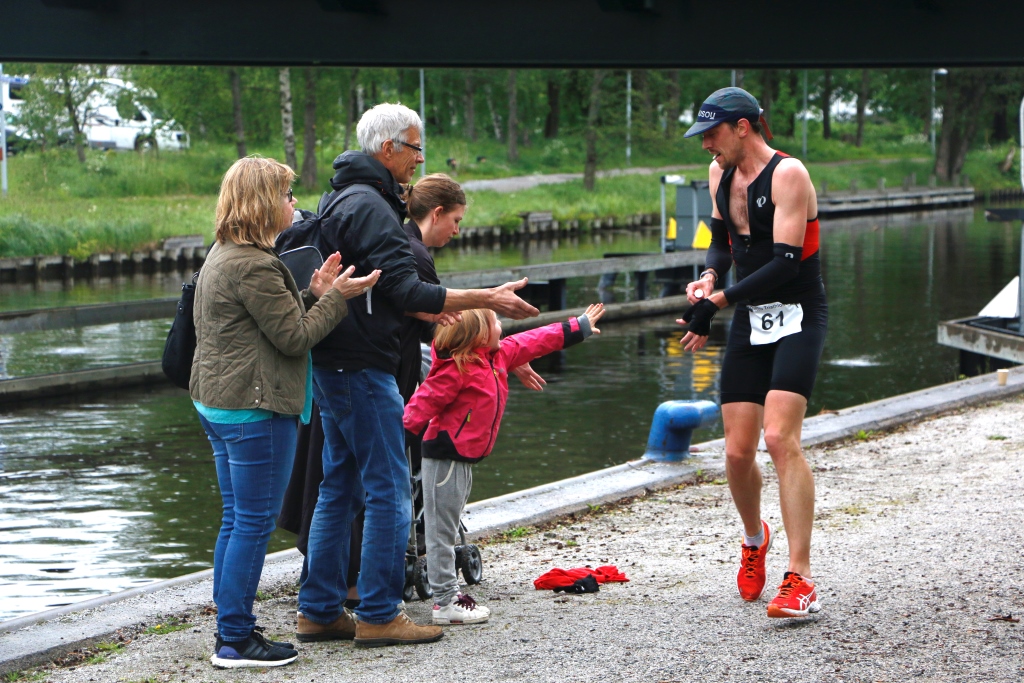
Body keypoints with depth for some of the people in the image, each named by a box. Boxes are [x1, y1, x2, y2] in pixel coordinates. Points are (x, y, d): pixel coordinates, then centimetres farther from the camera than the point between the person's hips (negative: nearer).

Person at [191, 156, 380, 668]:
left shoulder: (222, 256, 15)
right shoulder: (254, 266, -19)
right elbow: (294, 338, -16)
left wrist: (314, 295, 4)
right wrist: (336, 297, -8)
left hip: (217, 401, 11)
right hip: (255, 407, -11)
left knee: (236, 519, 15)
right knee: (254, 522, -4)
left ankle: (231, 629, 21)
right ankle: (236, 641, 0)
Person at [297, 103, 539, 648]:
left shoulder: (345, 201, 17)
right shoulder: (371, 208, -16)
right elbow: (406, 291, -21)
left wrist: (428, 309, 25)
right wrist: (486, 300, -19)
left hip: (334, 366, 11)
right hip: (362, 367, -11)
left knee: (338, 489, 13)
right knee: (389, 492, -5)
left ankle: (319, 611, 17)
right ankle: (378, 616, -1)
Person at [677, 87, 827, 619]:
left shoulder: (788, 174, -14)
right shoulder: (721, 174, 10)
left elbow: (784, 261, -21)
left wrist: (716, 302, -21)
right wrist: (709, 275, 1)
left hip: (797, 316, -6)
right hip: (750, 321, 7)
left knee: (780, 438, -22)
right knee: (738, 451, 1)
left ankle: (800, 580, -23)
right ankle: (754, 539, 32)